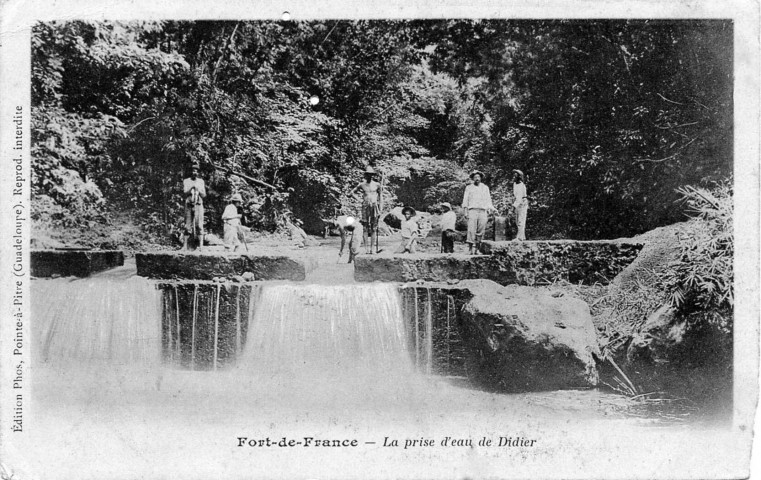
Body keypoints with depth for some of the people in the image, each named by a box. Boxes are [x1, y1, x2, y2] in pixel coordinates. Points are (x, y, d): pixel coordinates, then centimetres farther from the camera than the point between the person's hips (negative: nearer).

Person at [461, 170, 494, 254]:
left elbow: (488, 200, 14)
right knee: (471, 229, -14)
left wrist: (489, 211, 4)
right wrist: (465, 211, 0)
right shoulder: (468, 188, 13)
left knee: (481, 231, -4)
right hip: (472, 210, -2)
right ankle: (470, 248, -17)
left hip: (483, 211, 2)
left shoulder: (485, 188, 17)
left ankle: (477, 248, 0)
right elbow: (465, 200, 10)